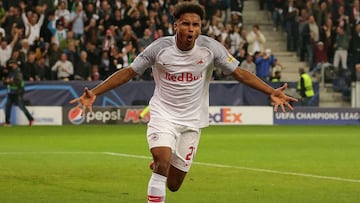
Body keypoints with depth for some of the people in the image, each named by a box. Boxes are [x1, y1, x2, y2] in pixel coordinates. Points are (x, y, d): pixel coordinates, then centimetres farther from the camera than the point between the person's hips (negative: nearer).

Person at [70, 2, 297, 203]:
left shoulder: (210, 48, -11)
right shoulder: (160, 48, -13)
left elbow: (240, 73, -5)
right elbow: (128, 73, -6)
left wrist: (272, 92, -15)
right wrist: (94, 93, -14)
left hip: (192, 120, 2)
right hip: (163, 114, -2)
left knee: (173, 184, 6)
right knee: (163, 158, -31)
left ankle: (158, 165, 43)